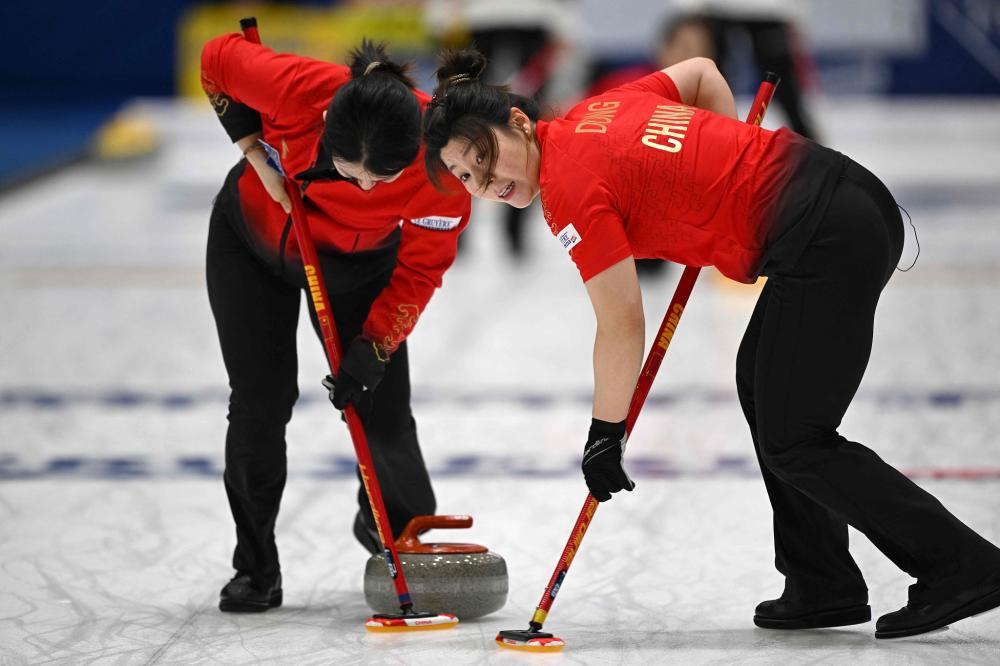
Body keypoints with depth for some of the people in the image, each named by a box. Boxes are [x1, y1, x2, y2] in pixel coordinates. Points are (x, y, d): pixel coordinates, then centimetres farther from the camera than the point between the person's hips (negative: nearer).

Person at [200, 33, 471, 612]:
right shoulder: (295, 87, -40)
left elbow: (420, 269, -22)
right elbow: (219, 59, -17)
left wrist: (374, 346, -26)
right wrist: (256, 152, -23)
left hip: (359, 262, 0)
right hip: (255, 239, 0)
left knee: (382, 405, -2)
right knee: (261, 401, -4)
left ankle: (401, 529, 28)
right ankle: (256, 569, 9)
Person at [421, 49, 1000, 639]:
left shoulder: (570, 188, -11)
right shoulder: (598, 109, 13)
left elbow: (622, 328, -9)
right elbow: (702, 72, 28)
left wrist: (605, 435, 1)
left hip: (824, 243, -10)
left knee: (792, 442, 0)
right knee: (761, 381, 23)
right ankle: (823, 586, 26)